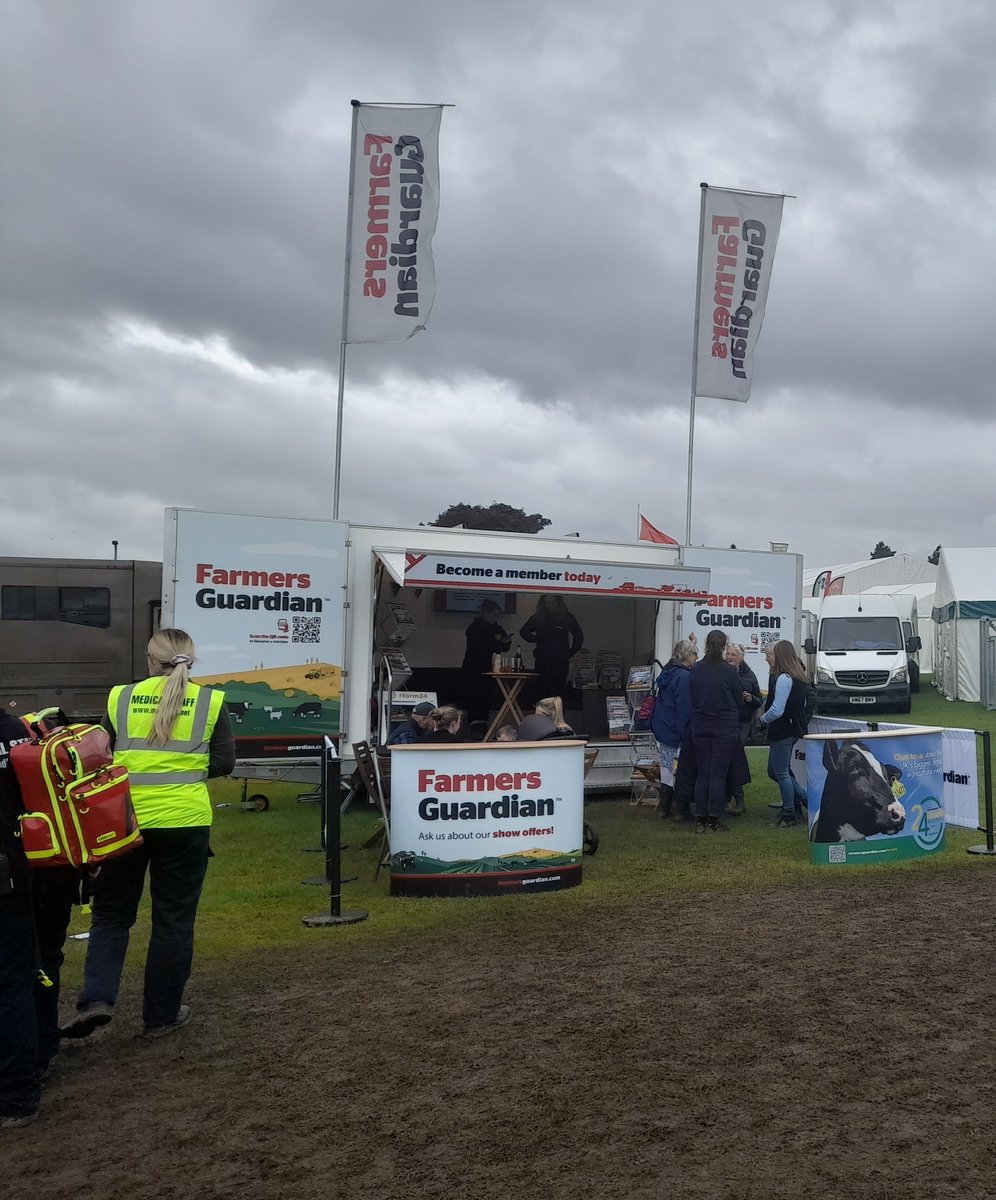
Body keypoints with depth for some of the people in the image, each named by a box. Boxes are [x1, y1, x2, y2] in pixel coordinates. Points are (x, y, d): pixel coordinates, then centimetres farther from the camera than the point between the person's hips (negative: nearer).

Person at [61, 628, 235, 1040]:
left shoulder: (120, 698, 1)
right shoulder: (209, 701, -2)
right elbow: (223, 763, -1)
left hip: (126, 819, 1)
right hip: (185, 822, -1)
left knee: (111, 913, 18)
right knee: (174, 920, 11)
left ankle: (96, 998, 4)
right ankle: (162, 1014, 20)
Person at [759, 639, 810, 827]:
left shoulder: (783, 678, -19)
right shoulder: (799, 678, 12)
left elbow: (777, 710, -24)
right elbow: (803, 706, 19)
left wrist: (763, 719, -5)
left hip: (782, 731, -10)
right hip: (793, 728, 10)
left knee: (781, 773, 2)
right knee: (774, 771, 18)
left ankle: (789, 815, 11)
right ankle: (803, 798, 20)